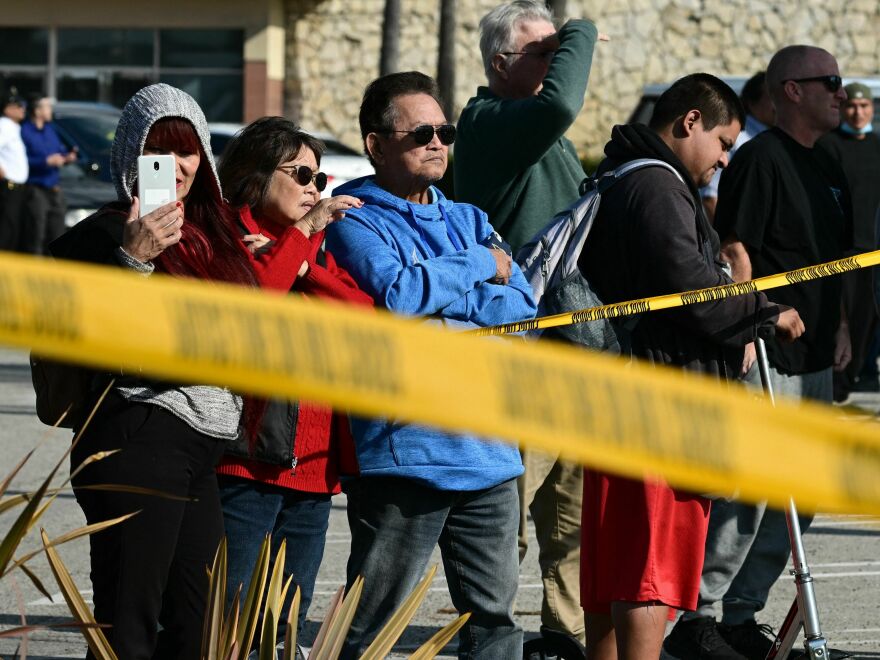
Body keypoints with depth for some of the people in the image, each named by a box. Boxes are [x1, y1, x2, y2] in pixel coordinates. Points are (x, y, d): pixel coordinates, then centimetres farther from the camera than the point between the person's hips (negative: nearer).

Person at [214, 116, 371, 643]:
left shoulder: (320, 244, 21)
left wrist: (303, 268, -8)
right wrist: (301, 233, -14)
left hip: (314, 463, 7)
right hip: (248, 458, -7)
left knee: (287, 622, 9)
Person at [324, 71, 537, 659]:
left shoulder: (469, 221, 17)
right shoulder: (356, 221, -2)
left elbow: (522, 306, 4)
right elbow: (395, 291, -21)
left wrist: (438, 300, -10)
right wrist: (483, 267, -6)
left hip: (488, 455, 7)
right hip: (405, 452, -6)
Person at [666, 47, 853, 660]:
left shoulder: (826, 167, 17)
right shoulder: (761, 158, -11)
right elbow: (735, 249, -15)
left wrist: (839, 323, 18)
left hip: (813, 357, 9)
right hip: (766, 355, -9)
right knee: (747, 489, -11)